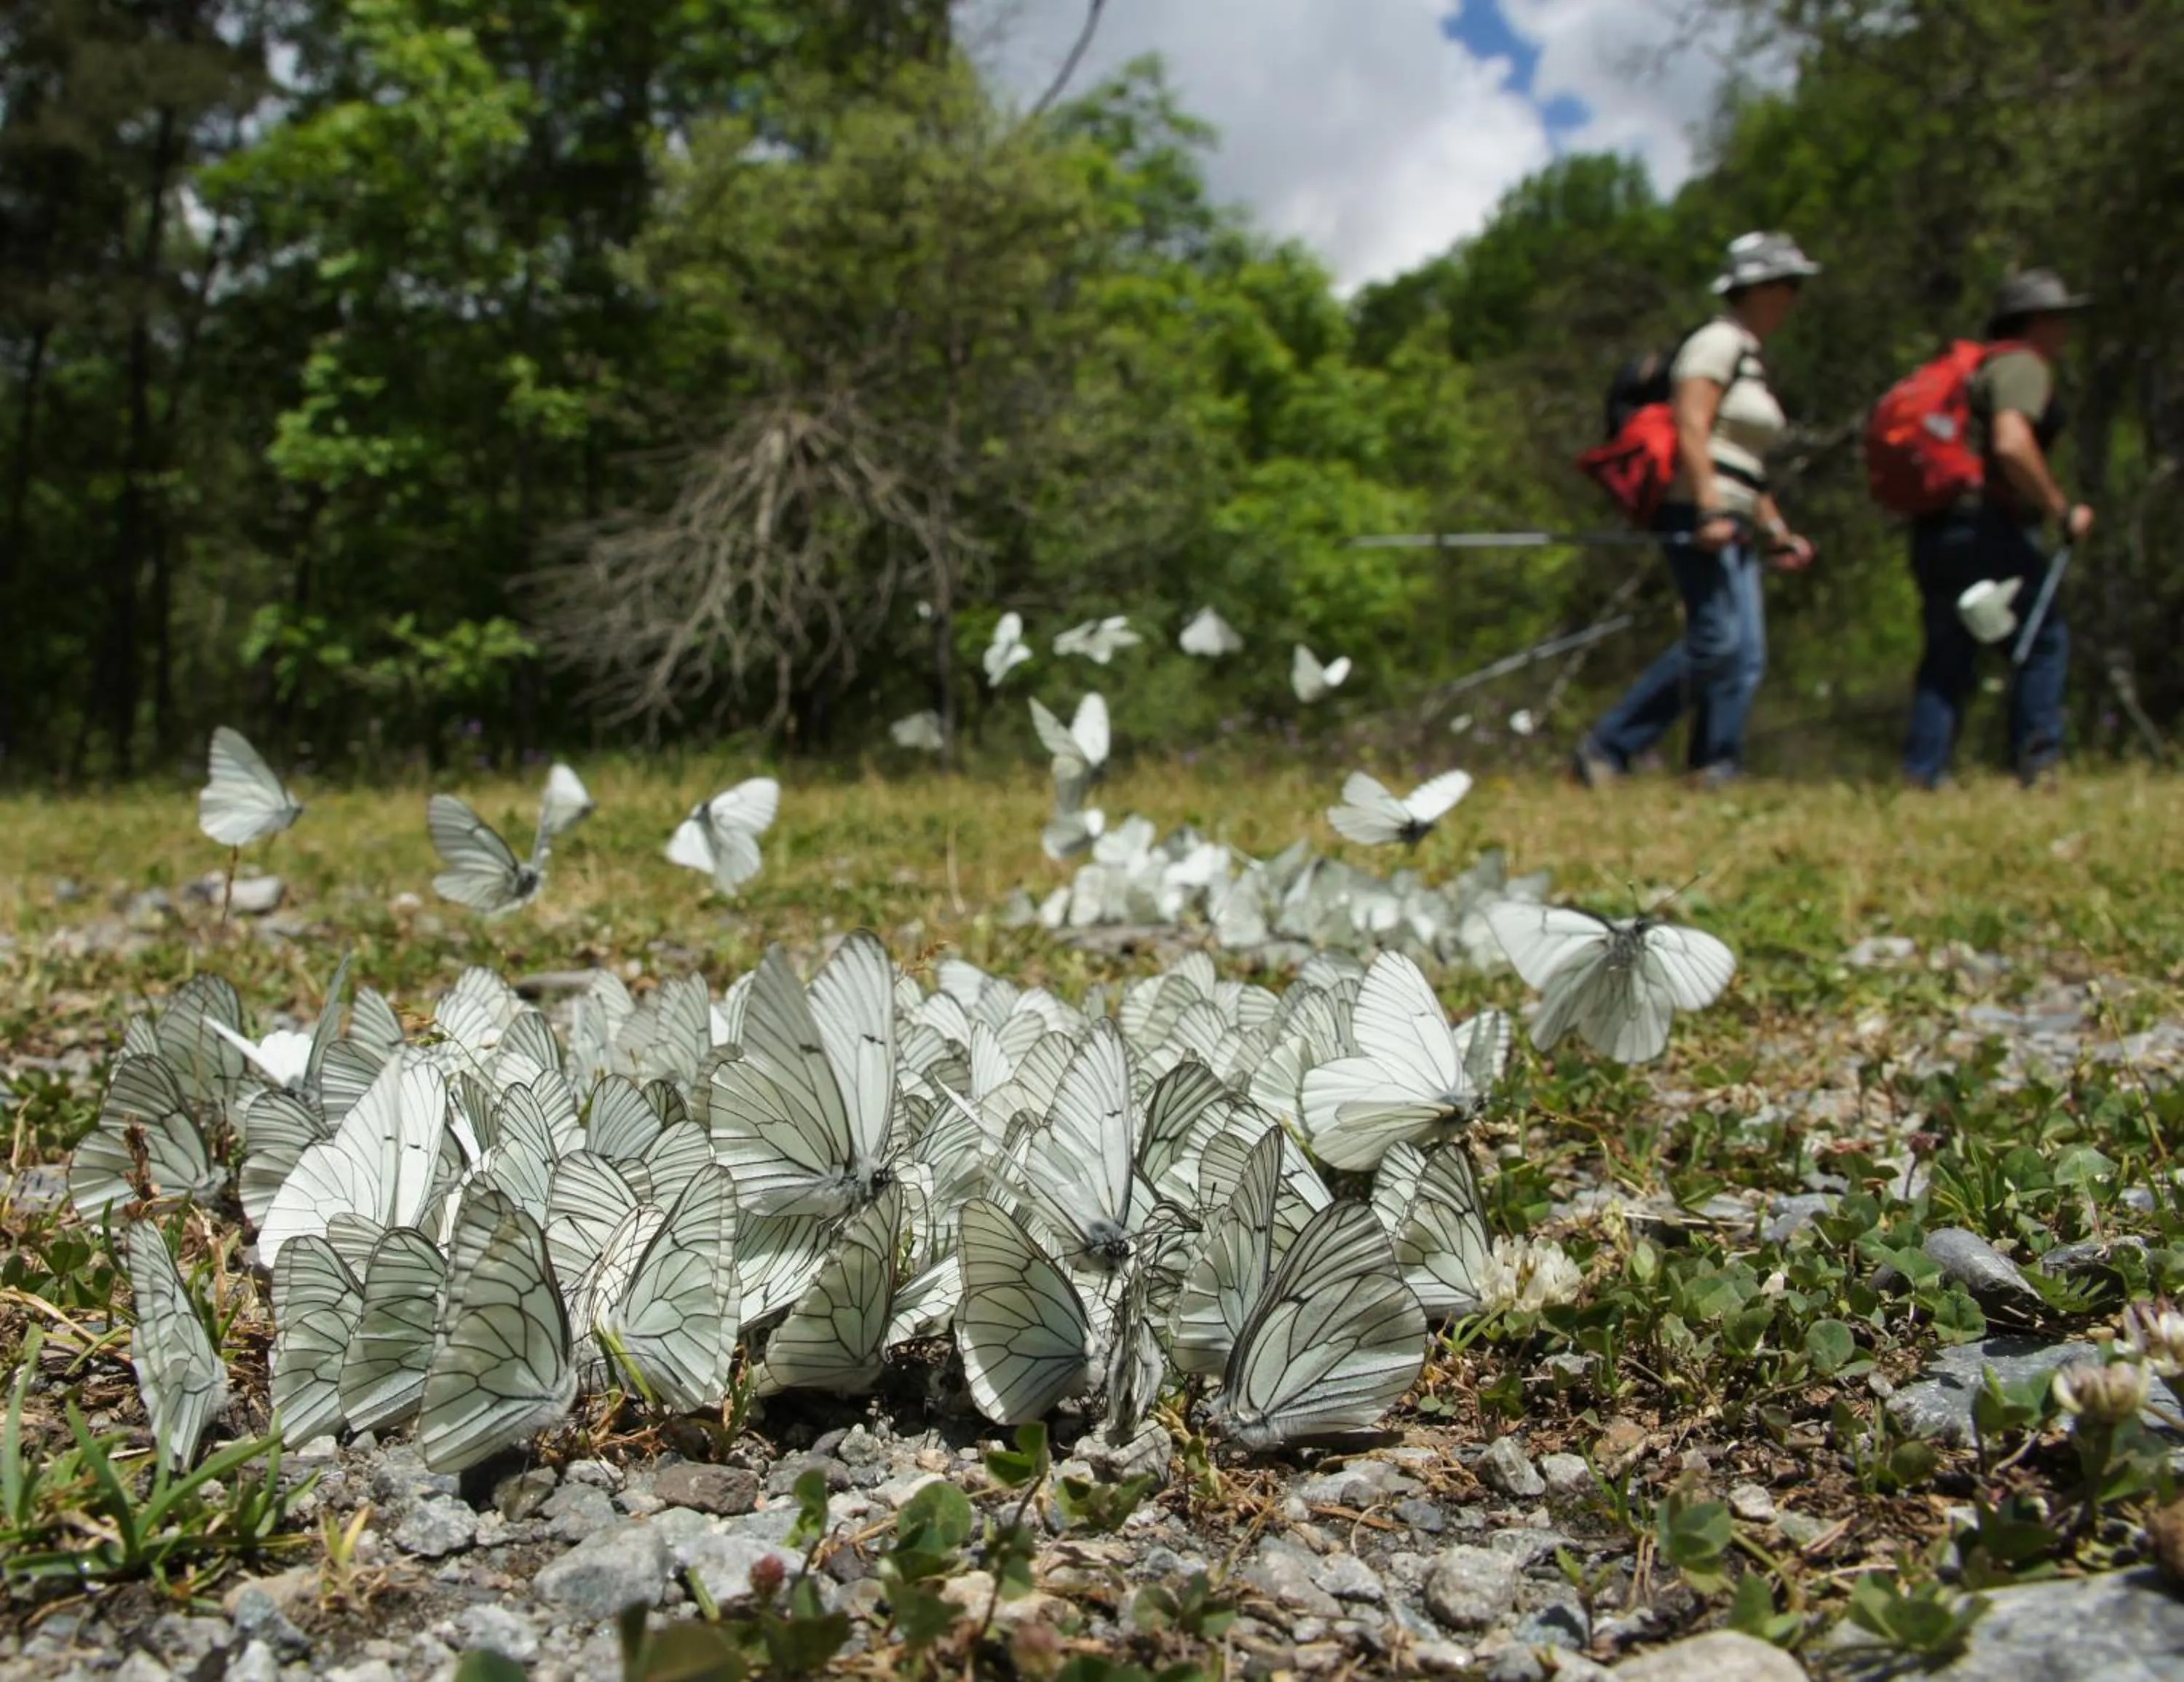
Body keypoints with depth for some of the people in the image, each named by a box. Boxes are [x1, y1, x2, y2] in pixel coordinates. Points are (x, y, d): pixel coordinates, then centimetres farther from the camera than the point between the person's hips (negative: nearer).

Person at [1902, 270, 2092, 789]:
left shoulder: (1981, 367, 25)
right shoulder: (2022, 365, -5)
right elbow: (2011, 445, -22)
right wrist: (2064, 510, -15)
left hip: (1934, 532, 9)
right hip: (1985, 527, -9)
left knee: (1946, 659, 8)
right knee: (2045, 641, -1)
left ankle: (1920, 776, 4)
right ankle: (2037, 768, -3)